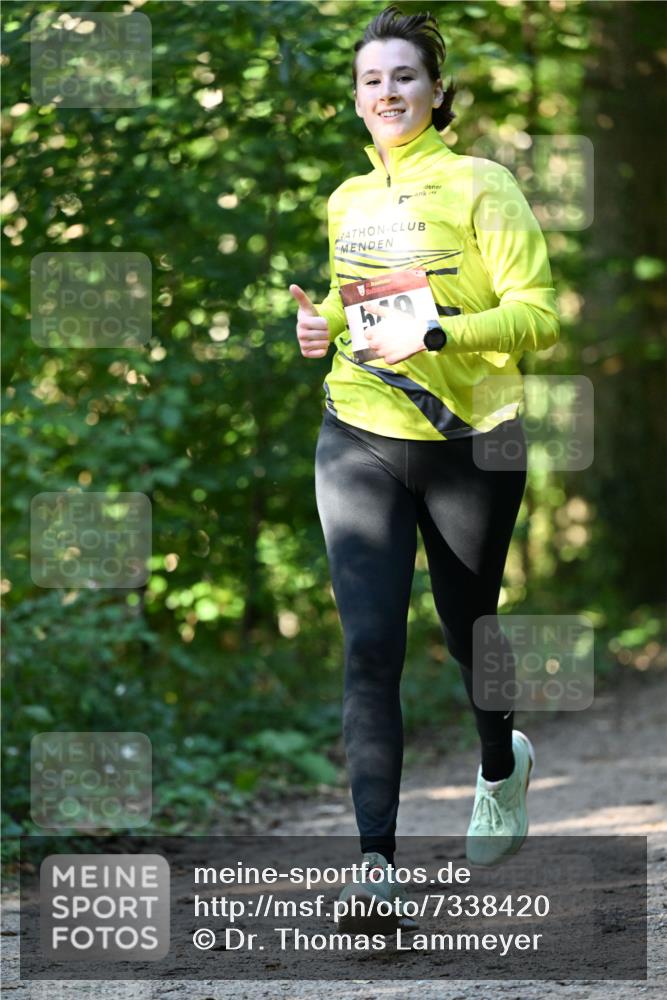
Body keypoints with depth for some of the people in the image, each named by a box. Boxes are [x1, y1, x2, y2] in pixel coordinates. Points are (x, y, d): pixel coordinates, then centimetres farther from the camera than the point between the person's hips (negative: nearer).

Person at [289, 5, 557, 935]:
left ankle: (501, 762, 48)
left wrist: (435, 335, -24)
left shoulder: (480, 187, -7)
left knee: (468, 629, 15)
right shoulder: (348, 201, 10)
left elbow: (540, 314, -12)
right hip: (361, 443, 3)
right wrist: (324, 321, 4)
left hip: (470, 446, -3)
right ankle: (377, 863, -15)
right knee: (370, 647, -11)